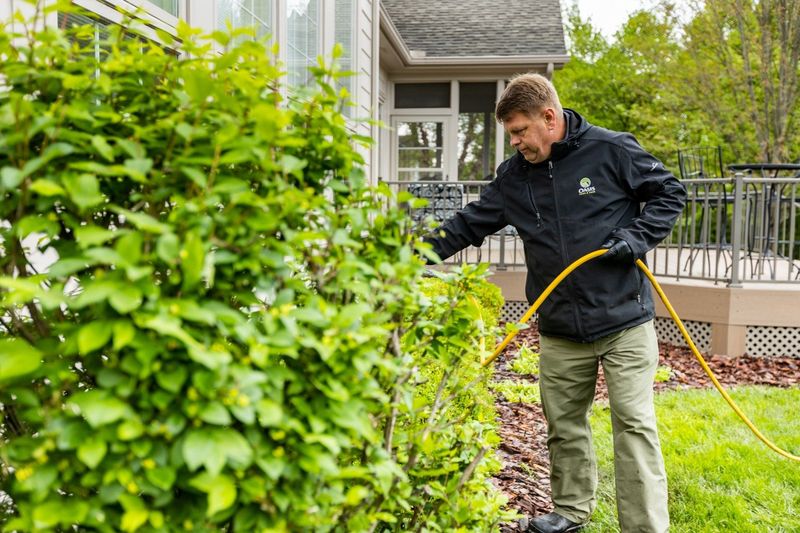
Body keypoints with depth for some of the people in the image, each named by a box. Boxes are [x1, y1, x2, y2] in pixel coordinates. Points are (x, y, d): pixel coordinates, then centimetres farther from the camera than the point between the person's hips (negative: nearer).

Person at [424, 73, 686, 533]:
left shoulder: (613, 150, -6)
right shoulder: (514, 175, 7)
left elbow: (670, 192, 3)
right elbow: (471, 224, 10)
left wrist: (638, 237, -12)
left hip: (624, 322, -4)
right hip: (560, 331, 5)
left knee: (635, 424, -1)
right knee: (564, 426, 14)